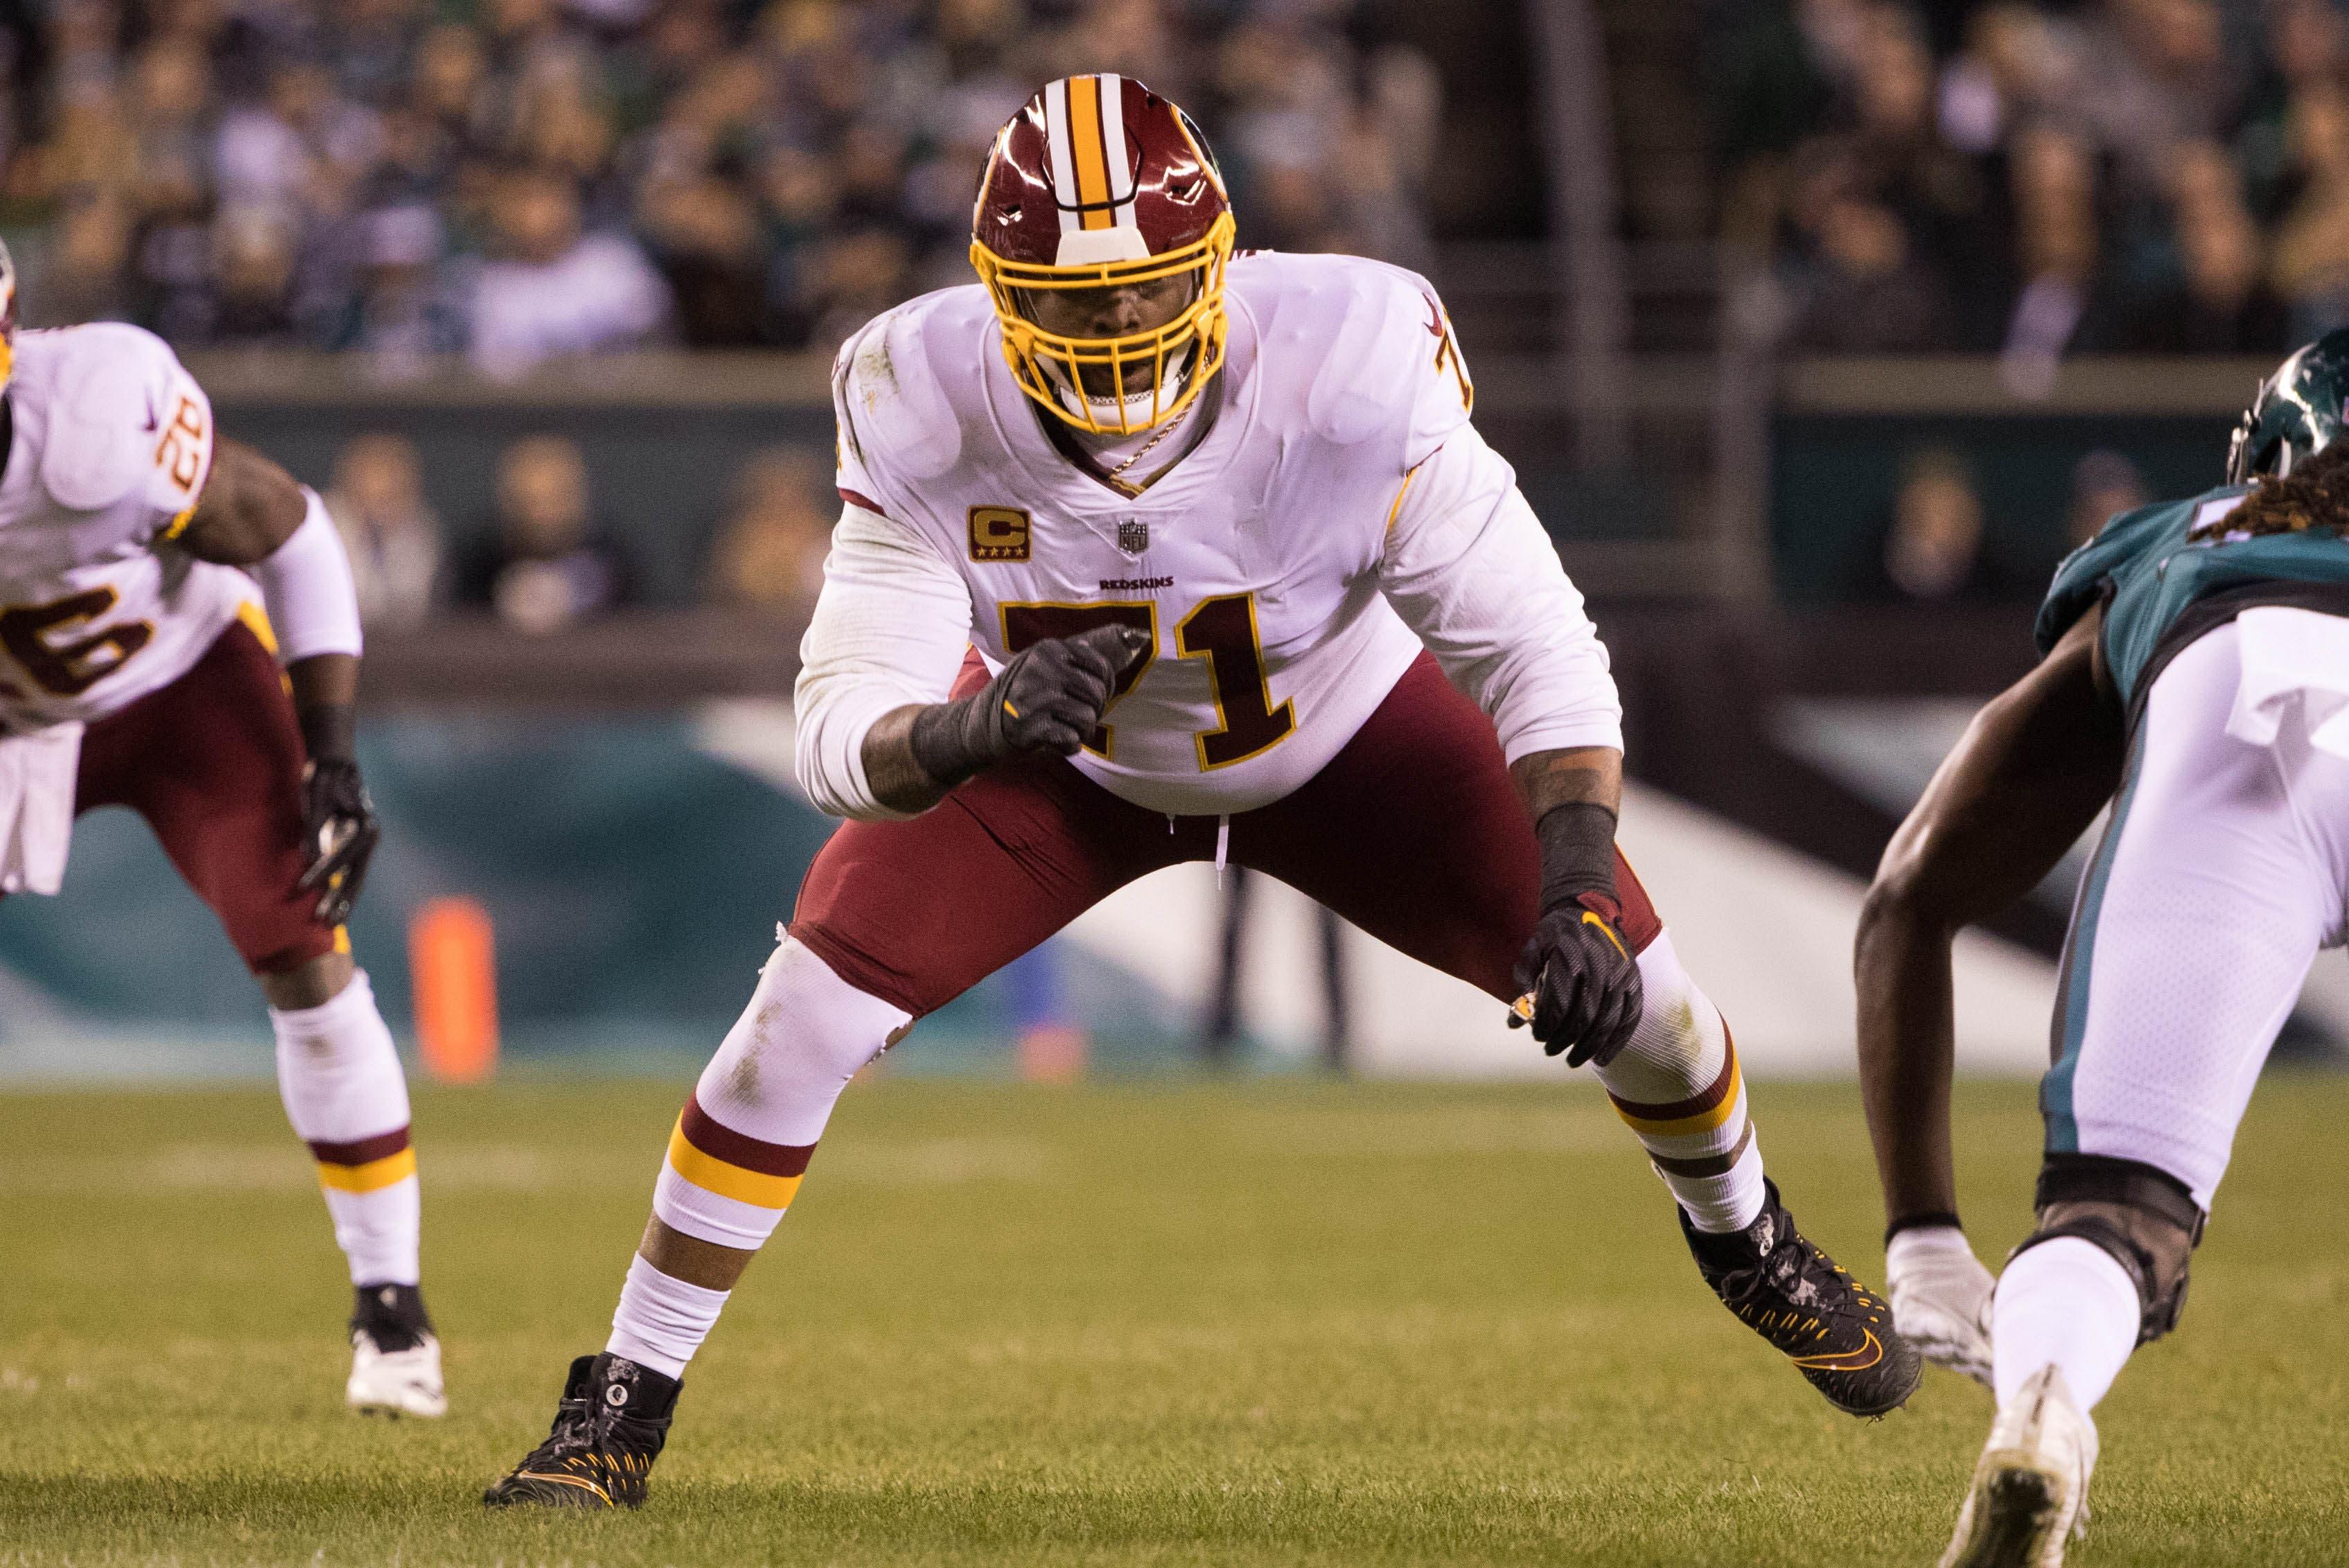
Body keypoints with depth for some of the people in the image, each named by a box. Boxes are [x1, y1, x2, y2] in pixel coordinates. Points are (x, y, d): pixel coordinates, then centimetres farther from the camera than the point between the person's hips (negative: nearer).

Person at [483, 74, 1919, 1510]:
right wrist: (972, 728, -59)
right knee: (803, 1024, -16)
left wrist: (1577, 889, -44)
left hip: (1341, 737, 0)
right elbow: (842, 733, -35)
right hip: (1060, 758, 0)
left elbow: (1537, 652, -30)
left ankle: (1744, 1241, 34)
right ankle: (621, 1410, 3)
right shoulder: (928, 414, -35)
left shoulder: (1351, 379, -39)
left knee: (1630, 995, -3)